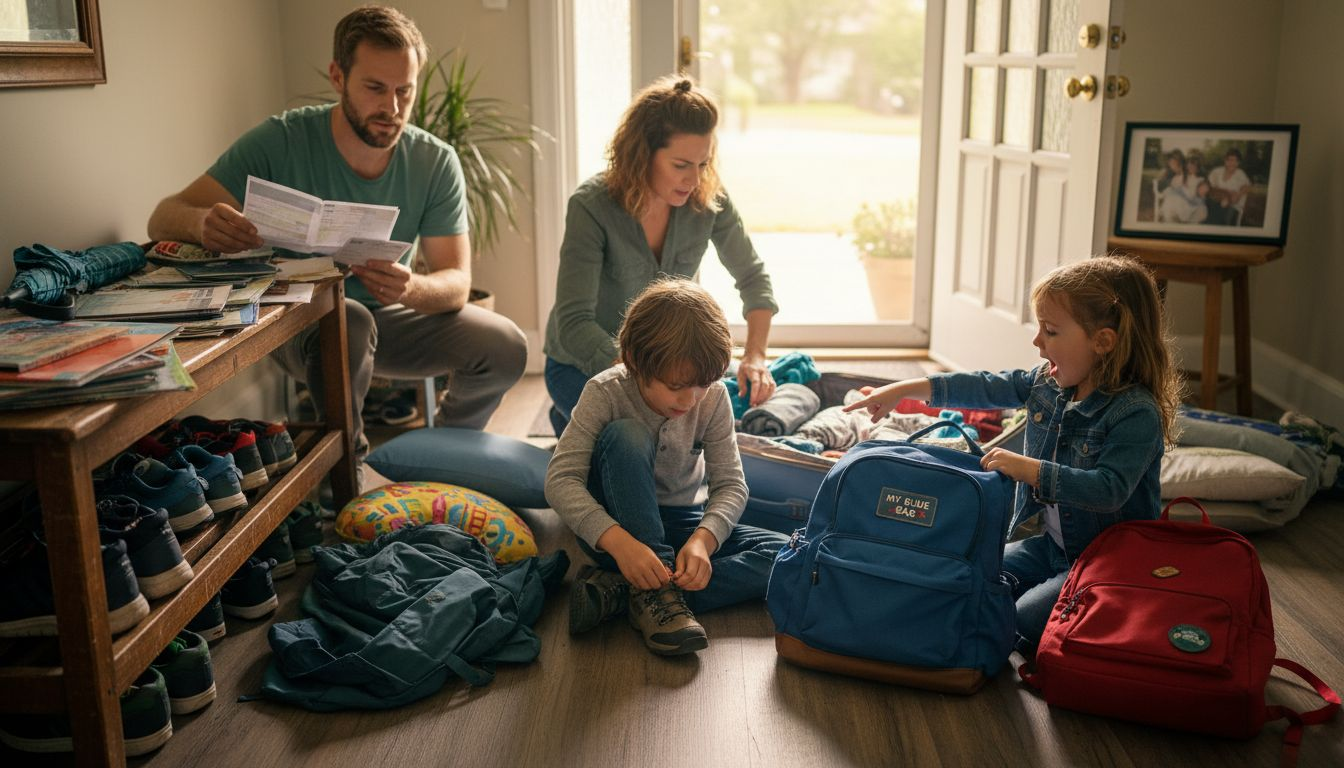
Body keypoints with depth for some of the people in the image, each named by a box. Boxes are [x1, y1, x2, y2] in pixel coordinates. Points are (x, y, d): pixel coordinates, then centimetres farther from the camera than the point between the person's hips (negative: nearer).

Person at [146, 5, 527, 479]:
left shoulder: (436, 163, -12)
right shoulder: (281, 142, -19)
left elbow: (456, 282, -17)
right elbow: (164, 219, -22)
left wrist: (411, 288, -42)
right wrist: (202, 222, -48)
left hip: (388, 317, 3)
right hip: (295, 324, -3)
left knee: (505, 347, -16)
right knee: (350, 324, -37)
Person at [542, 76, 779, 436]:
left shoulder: (708, 199, -14)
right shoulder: (592, 206, -27)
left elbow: (753, 277, 1)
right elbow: (573, 325, -32)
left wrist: (755, 355, -15)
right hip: (585, 365, -5)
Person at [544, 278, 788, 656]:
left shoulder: (713, 398, -12)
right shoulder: (605, 394, -20)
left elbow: (730, 484, -13)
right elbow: (561, 479, -27)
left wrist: (703, 538, -34)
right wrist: (618, 540, -42)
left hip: (681, 524, 4)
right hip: (614, 528, -4)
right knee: (626, 436, -31)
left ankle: (618, 591, -27)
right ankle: (653, 591, -34)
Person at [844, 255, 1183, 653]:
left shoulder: (1137, 413, -25)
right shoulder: (1046, 382, -1)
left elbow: (1110, 490, -33)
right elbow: (987, 388, 7)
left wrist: (1031, 470, -37)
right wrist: (907, 389, 3)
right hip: (1049, 542, 8)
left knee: (1017, 625, -19)